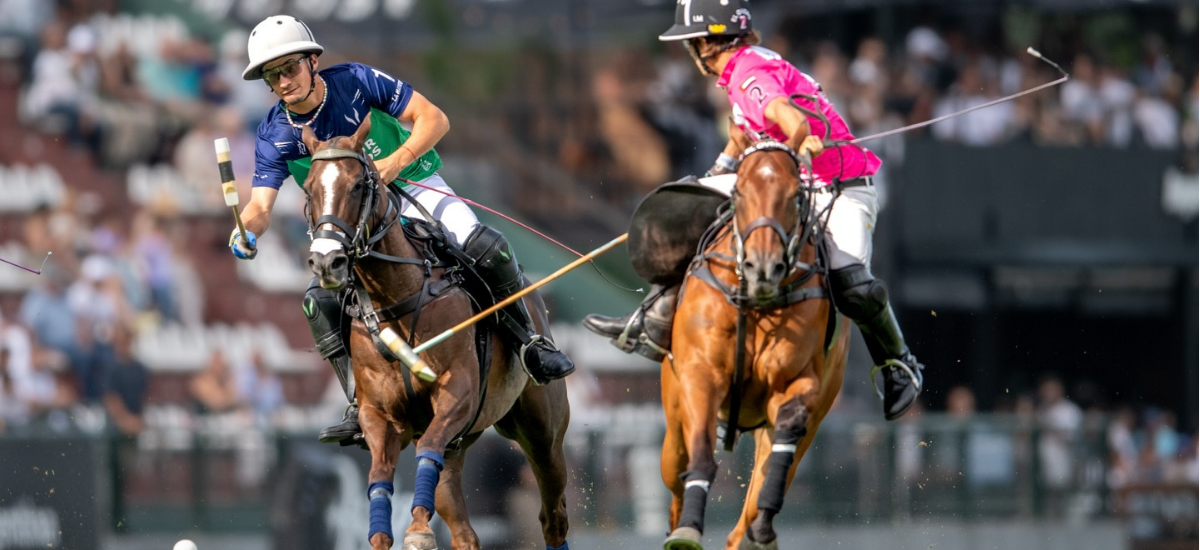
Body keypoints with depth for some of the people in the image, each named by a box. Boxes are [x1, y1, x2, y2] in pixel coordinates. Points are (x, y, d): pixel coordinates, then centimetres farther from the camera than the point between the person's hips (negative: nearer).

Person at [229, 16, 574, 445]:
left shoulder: (355, 82, -18)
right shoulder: (275, 135, -12)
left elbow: (434, 119, -17)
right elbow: (261, 204, -19)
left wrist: (396, 161, -33)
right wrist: (246, 229, -43)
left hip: (412, 185, -2)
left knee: (486, 247, -25)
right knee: (321, 300, -24)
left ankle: (531, 342, -2)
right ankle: (363, 407, -16)